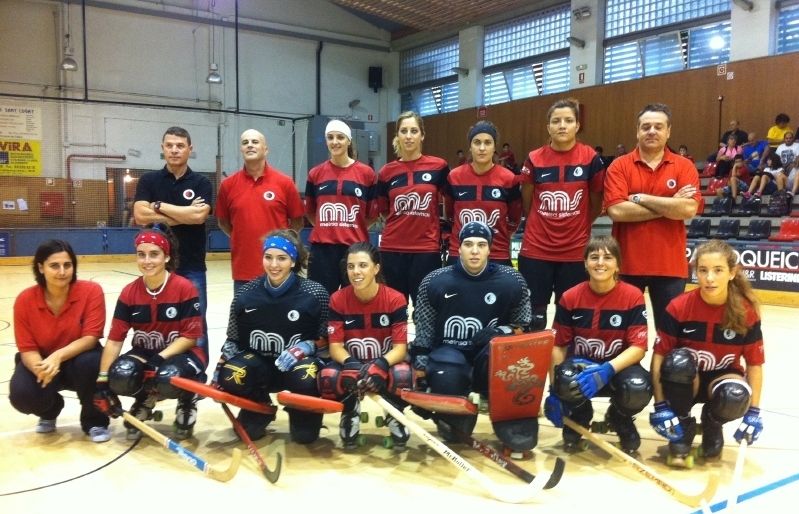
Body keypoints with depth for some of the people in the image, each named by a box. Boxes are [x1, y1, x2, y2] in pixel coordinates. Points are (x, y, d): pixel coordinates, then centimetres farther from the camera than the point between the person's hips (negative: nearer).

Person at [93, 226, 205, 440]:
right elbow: (115, 339, -7)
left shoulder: (185, 288, -16)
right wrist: (103, 379, -14)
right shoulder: (129, 293, -5)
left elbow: (191, 336, -14)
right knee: (120, 376, -29)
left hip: (181, 353, -3)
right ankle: (145, 401, 9)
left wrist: (160, 358, -24)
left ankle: (187, 402, 2)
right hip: (144, 353, 4)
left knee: (169, 378, -37)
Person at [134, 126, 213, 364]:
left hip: (192, 267, -1)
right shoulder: (148, 180, 5)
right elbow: (141, 216, -10)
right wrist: (184, 215, -11)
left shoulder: (201, 183, 2)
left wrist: (159, 206, -9)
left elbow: (199, 216, -15)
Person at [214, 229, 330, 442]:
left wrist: (306, 347, -23)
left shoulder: (315, 294, -10)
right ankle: (260, 410, 8)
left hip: (297, 363, -2)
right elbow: (233, 339, 8)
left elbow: (325, 339, -3)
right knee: (230, 378, -29)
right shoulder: (246, 294, -2)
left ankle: (303, 414, 4)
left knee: (308, 380, -36)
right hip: (257, 365, 3)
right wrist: (219, 368, -7)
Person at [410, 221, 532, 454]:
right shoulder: (435, 282, -3)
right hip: (448, 351, 0)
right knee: (446, 378, -35)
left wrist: (503, 332, -15)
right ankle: (454, 420, 0)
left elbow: (522, 327, 6)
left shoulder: (511, 281, -3)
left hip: (492, 359, 1)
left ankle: (512, 419, -16)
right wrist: (420, 364, -5)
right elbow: (424, 330, 4)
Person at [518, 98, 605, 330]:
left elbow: (596, 204, 9)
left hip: (575, 252, 0)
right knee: (533, 315, 7)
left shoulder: (591, 158, -3)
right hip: (535, 251, 1)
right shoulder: (534, 159, -2)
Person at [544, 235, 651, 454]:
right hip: (580, 364, 0)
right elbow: (558, 346, -3)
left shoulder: (633, 296, -10)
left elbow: (638, 347, -14)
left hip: (618, 366, 0)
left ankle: (620, 420, 7)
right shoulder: (570, 298, -7)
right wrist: (554, 390, -9)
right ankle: (578, 419, 5)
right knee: (567, 381, -36)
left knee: (639, 389, -34)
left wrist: (607, 370, -30)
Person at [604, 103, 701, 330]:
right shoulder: (619, 166, 0)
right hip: (628, 263, 0)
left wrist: (641, 198, -11)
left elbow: (689, 209, -12)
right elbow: (616, 210, -13)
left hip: (669, 264, 1)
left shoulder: (684, 166, 3)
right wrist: (669, 207, -10)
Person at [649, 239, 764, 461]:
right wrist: (660, 405, -21)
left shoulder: (746, 312, -15)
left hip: (722, 378, 1)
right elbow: (659, 355, -17)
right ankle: (683, 424, -7)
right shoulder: (679, 307, -19)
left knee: (735, 397, -34)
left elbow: (755, 363, -7)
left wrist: (753, 412, -11)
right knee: (679, 362, -35)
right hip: (684, 382, -1)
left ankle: (712, 423, 5)